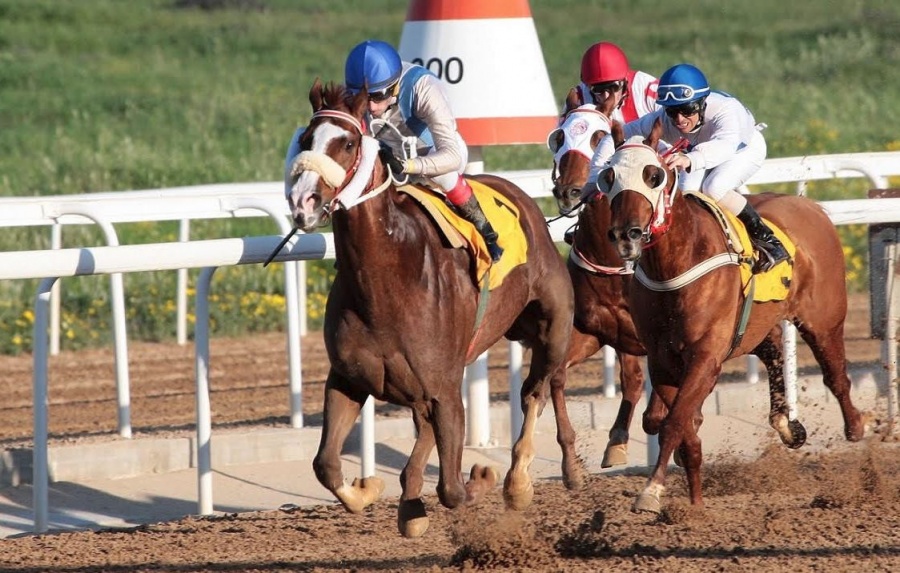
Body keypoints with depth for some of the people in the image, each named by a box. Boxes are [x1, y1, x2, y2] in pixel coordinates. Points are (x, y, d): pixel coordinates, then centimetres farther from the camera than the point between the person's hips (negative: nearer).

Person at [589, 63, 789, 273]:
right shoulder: (662, 119, -32)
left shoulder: (724, 110, -45)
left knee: (714, 188, -33)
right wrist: (595, 179, -37)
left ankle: (765, 237, -16)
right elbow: (614, 138, -26)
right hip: (700, 151, 4)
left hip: (746, 148, -4)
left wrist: (690, 159, -86)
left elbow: (725, 145, -67)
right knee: (689, 189, -27)